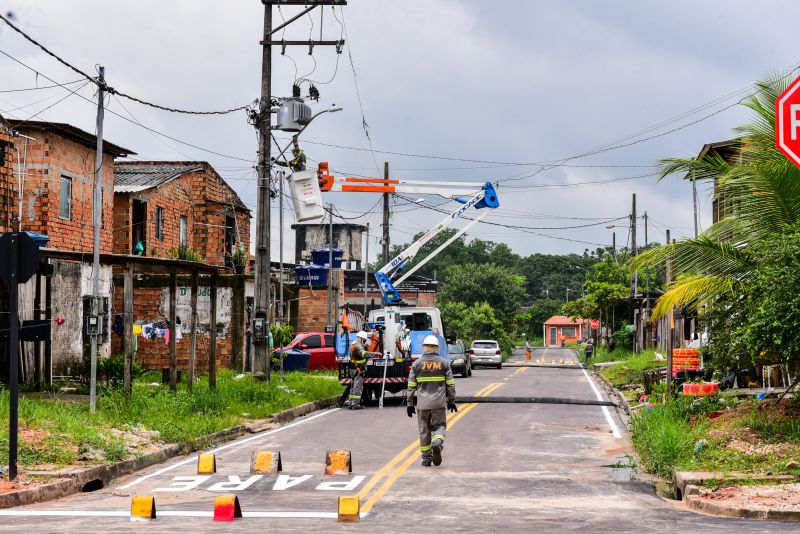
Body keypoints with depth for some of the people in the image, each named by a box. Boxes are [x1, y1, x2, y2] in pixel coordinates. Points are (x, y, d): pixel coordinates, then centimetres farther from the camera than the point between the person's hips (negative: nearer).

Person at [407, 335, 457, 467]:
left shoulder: (417, 363, 2)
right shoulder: (444, 363, 2)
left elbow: (411, 386, 3)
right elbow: (450, 384, 4)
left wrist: (410, 404, 9)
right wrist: (451, 401, 14)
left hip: (422, 403, 1)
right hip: (439, 402, -1)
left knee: (424, 430, 9)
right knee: (439, 426, 9)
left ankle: (426, 458, 11)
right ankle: (437, 442, -22)